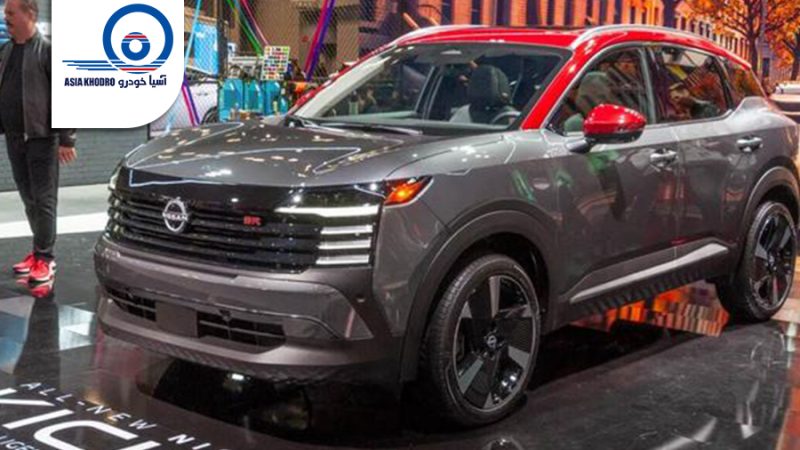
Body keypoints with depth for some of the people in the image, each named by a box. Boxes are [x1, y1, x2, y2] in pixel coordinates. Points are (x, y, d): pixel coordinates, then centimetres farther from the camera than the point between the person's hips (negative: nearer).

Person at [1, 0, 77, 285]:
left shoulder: (48, 51, -9)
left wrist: (66, 139, -15)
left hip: (41, 137, -7)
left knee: (44, 199, -2)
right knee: (28, 198, 13)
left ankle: (45, 257, 3)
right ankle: (40, 250, 22)